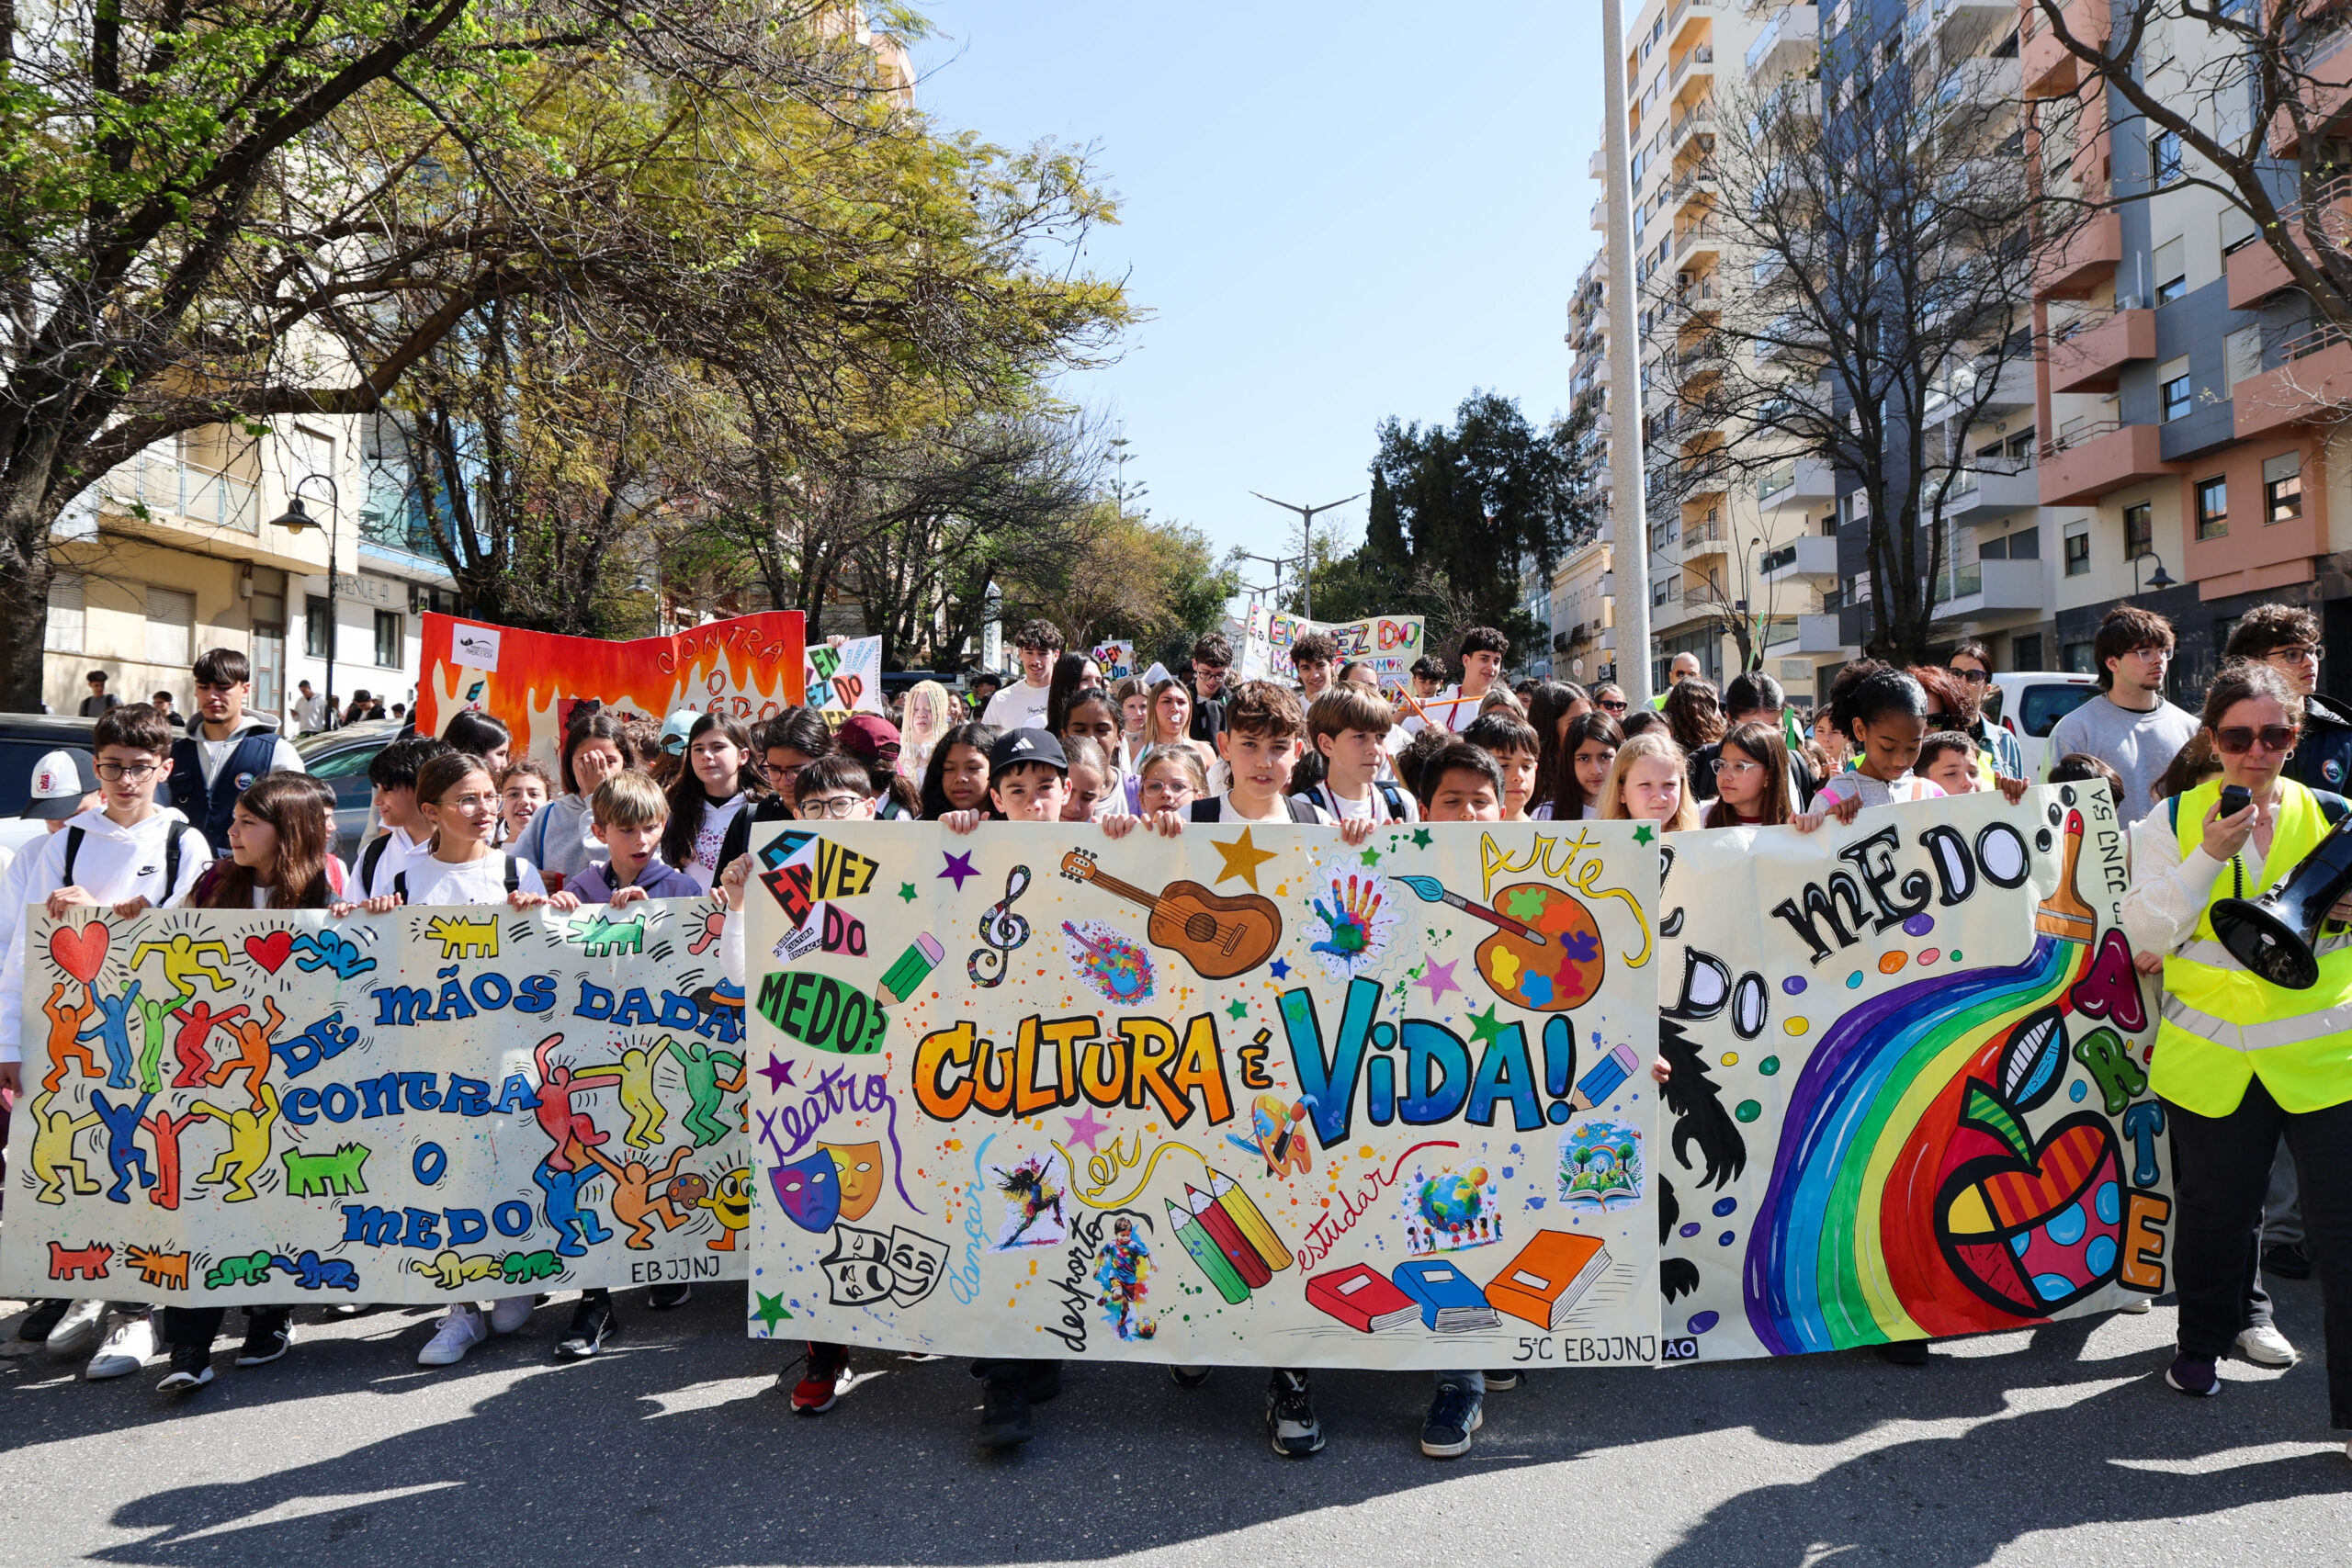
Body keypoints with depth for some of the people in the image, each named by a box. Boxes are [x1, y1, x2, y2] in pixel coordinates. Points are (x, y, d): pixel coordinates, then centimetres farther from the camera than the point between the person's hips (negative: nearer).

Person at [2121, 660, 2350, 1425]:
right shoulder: (2174, 820, 0)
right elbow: (2147, 932, -8)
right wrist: (2208, 857, -18)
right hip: (2210, 1055, 0)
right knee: (2214, 1211, 15)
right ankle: (2208, 1337, 39)